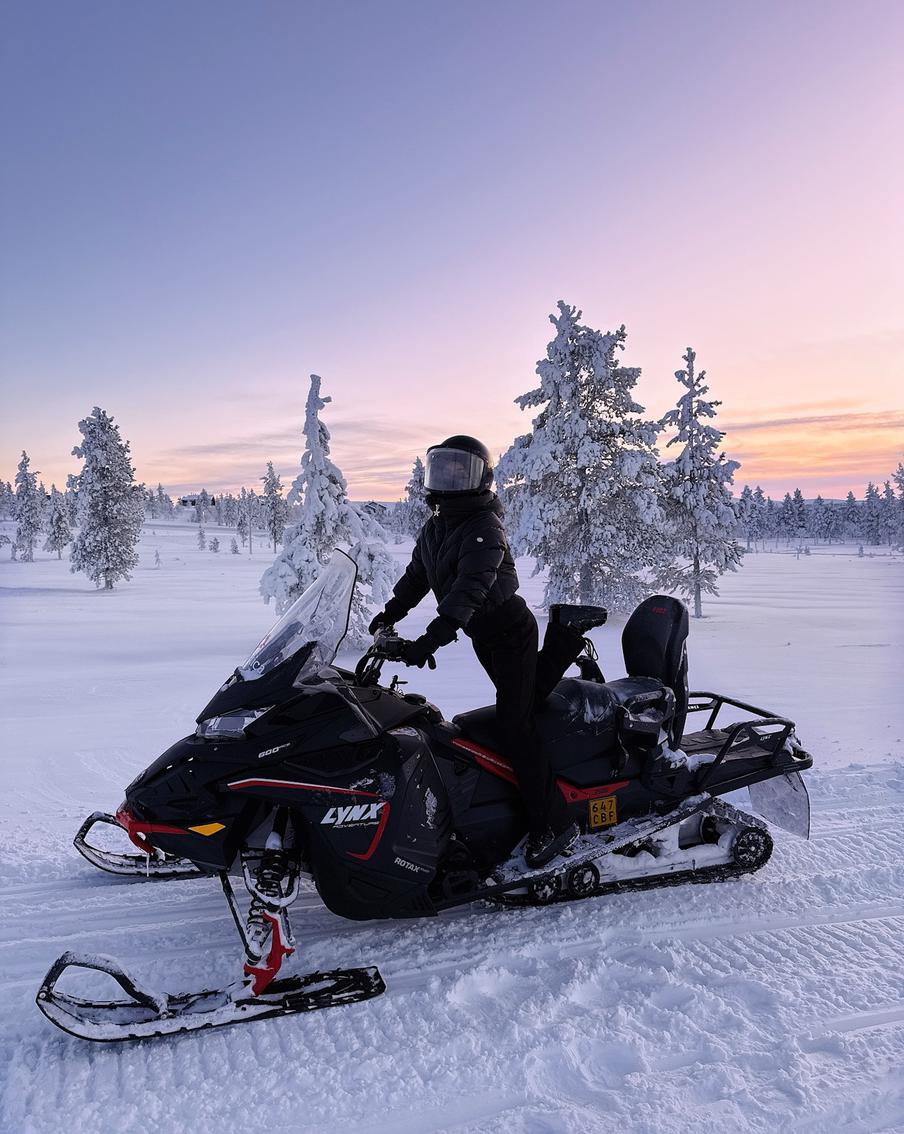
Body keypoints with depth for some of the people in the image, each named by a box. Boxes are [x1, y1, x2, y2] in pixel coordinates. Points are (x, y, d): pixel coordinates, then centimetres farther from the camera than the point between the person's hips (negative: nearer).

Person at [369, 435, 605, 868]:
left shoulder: (484, 527, -22)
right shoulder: (435, 527, 5)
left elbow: (470, 587, -36)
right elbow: (417, 574, 18)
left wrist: (432, 638, -44)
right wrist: (391, 613, 8)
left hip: (511, 631, -8)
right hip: (483, 637, 8)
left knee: (513, 726, -13)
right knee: (525, 699, 19)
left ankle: (553, 823, -5)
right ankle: (562, 642, 36)